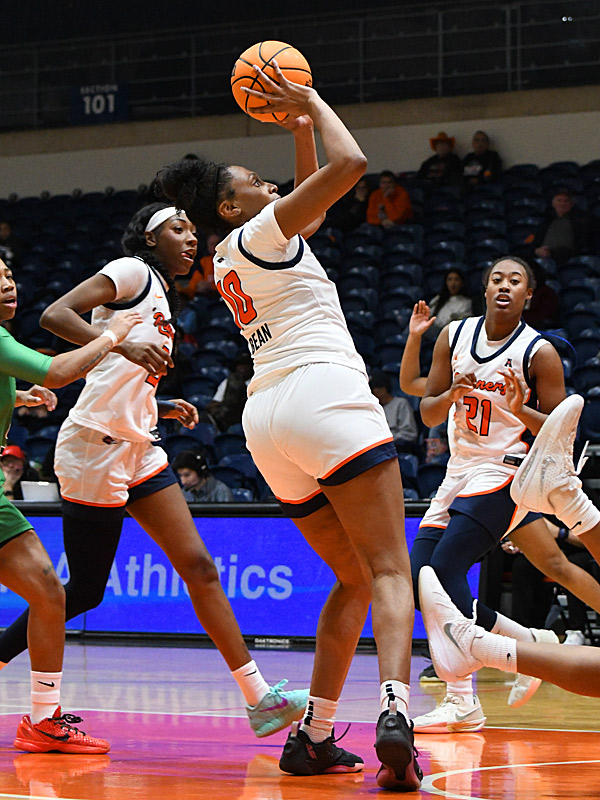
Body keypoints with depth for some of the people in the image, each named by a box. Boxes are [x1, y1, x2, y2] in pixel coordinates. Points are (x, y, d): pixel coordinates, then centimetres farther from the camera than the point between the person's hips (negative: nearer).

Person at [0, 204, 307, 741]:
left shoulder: (162, 296, 22)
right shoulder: (132, 273, -3)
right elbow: (55, 316, -17)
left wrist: (167, 410, 11)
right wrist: (123, 344, -29)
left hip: (137, 450, 9)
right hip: (95, 443, -9)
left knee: (198, 566, 0)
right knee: (85, 591, -5)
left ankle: (258, 696, -2)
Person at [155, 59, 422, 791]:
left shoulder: (230, 258, 24)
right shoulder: (257, 233, 1)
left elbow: (312, 208, 38)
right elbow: (350, 165, -8)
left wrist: (299, 129, 32)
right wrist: (312, 105, 6)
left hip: (268, 420, 8)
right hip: (324, 395, -8)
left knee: (353, 579, 16)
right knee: (389, 572, -14)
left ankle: (313, 734, 8)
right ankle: (395, 714, -35)